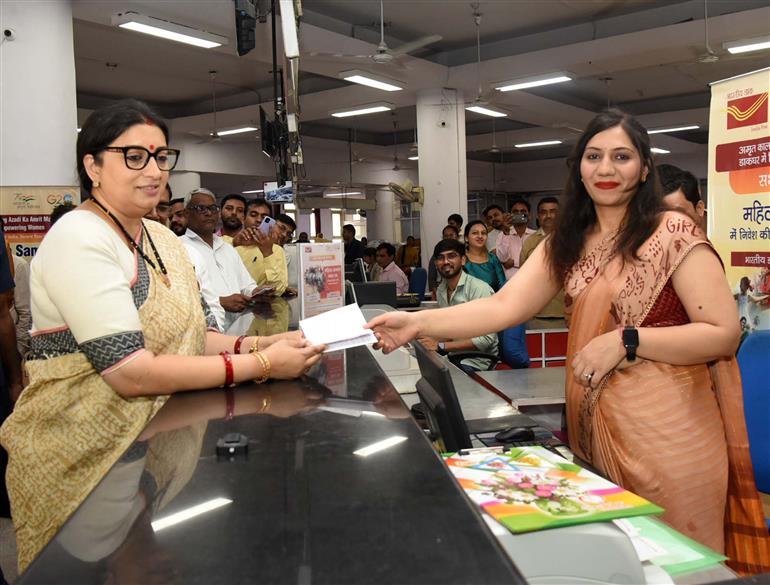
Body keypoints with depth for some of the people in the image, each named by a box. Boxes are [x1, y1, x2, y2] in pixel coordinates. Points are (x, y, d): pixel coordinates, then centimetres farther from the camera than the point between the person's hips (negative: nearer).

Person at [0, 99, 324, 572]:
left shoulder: (164, 239, 6)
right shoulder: (79, 240, -19)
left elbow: (187, 338, 6)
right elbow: (131, 373, -26)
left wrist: (255, 344, -13)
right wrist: (262, 364, -25)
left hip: (158, 439, 7)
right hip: (82, 459, -7)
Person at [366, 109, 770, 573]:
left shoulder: (674, 234, -10)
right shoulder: (568, 243, 6)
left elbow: (724, 333, -12)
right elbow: (504, 307, -4)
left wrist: (624, 341, -21)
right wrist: (418, 324, -16)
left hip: (667, 429, -5)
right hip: (594, 425, 5)